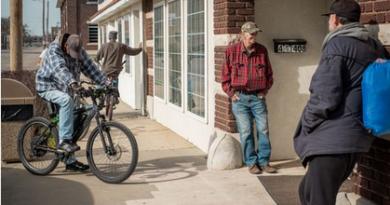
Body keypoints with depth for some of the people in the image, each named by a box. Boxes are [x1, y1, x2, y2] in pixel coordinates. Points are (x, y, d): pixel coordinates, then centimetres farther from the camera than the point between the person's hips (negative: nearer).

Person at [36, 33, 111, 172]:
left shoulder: (80, 52, -4)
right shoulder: (54, 50, -23)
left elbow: (91, 68, -9)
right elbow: (61, 69, -40)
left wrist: (107, 83, -22)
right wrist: (73, 84, -56)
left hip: (65, 89, 7)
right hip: (48, 87, -7)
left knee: (67, 124, 6)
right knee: (67, 101, -36)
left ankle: (70, 161, 13)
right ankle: (64, 140, -32)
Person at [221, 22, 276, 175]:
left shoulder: (262, 50, 5)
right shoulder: (231, 50, -1)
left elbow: (269, 73, 15)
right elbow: (225, 74, 5)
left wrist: (265, 90, 6)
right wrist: (231, 93, -1)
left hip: (258, 97, 2)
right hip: (240, 98, -2)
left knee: (263, 130, 1)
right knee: (246, 132, 1)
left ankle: (264, 162, 12)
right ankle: (251, 163, 11)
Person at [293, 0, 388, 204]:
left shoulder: (337, 44, -9)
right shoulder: (373, 48, 15)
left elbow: (324, 96, -16)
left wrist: (306, 126, -4)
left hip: (332, 138, -9)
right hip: (356, 136, 9)